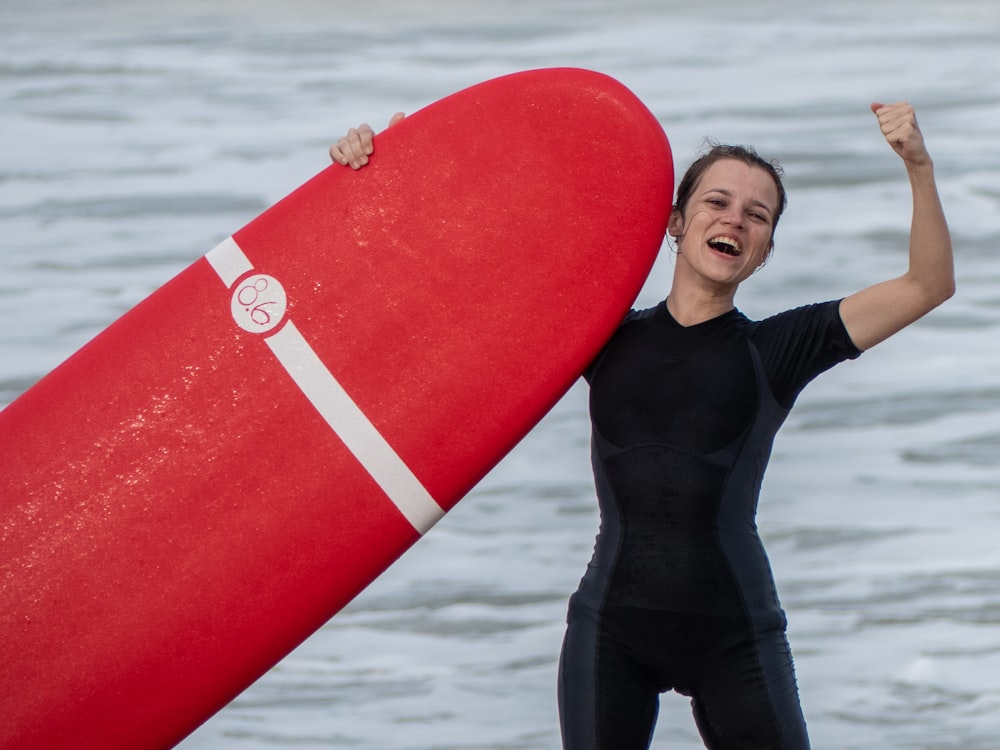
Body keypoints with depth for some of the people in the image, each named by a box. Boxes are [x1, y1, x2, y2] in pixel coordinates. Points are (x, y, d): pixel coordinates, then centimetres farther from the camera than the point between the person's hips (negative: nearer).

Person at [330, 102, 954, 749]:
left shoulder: (777, 350, 6)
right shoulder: (608, 336, 10)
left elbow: (930, 285, 2)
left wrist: (919, 167, -9)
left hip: (736, 634, -1)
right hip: (612, 625, 1)